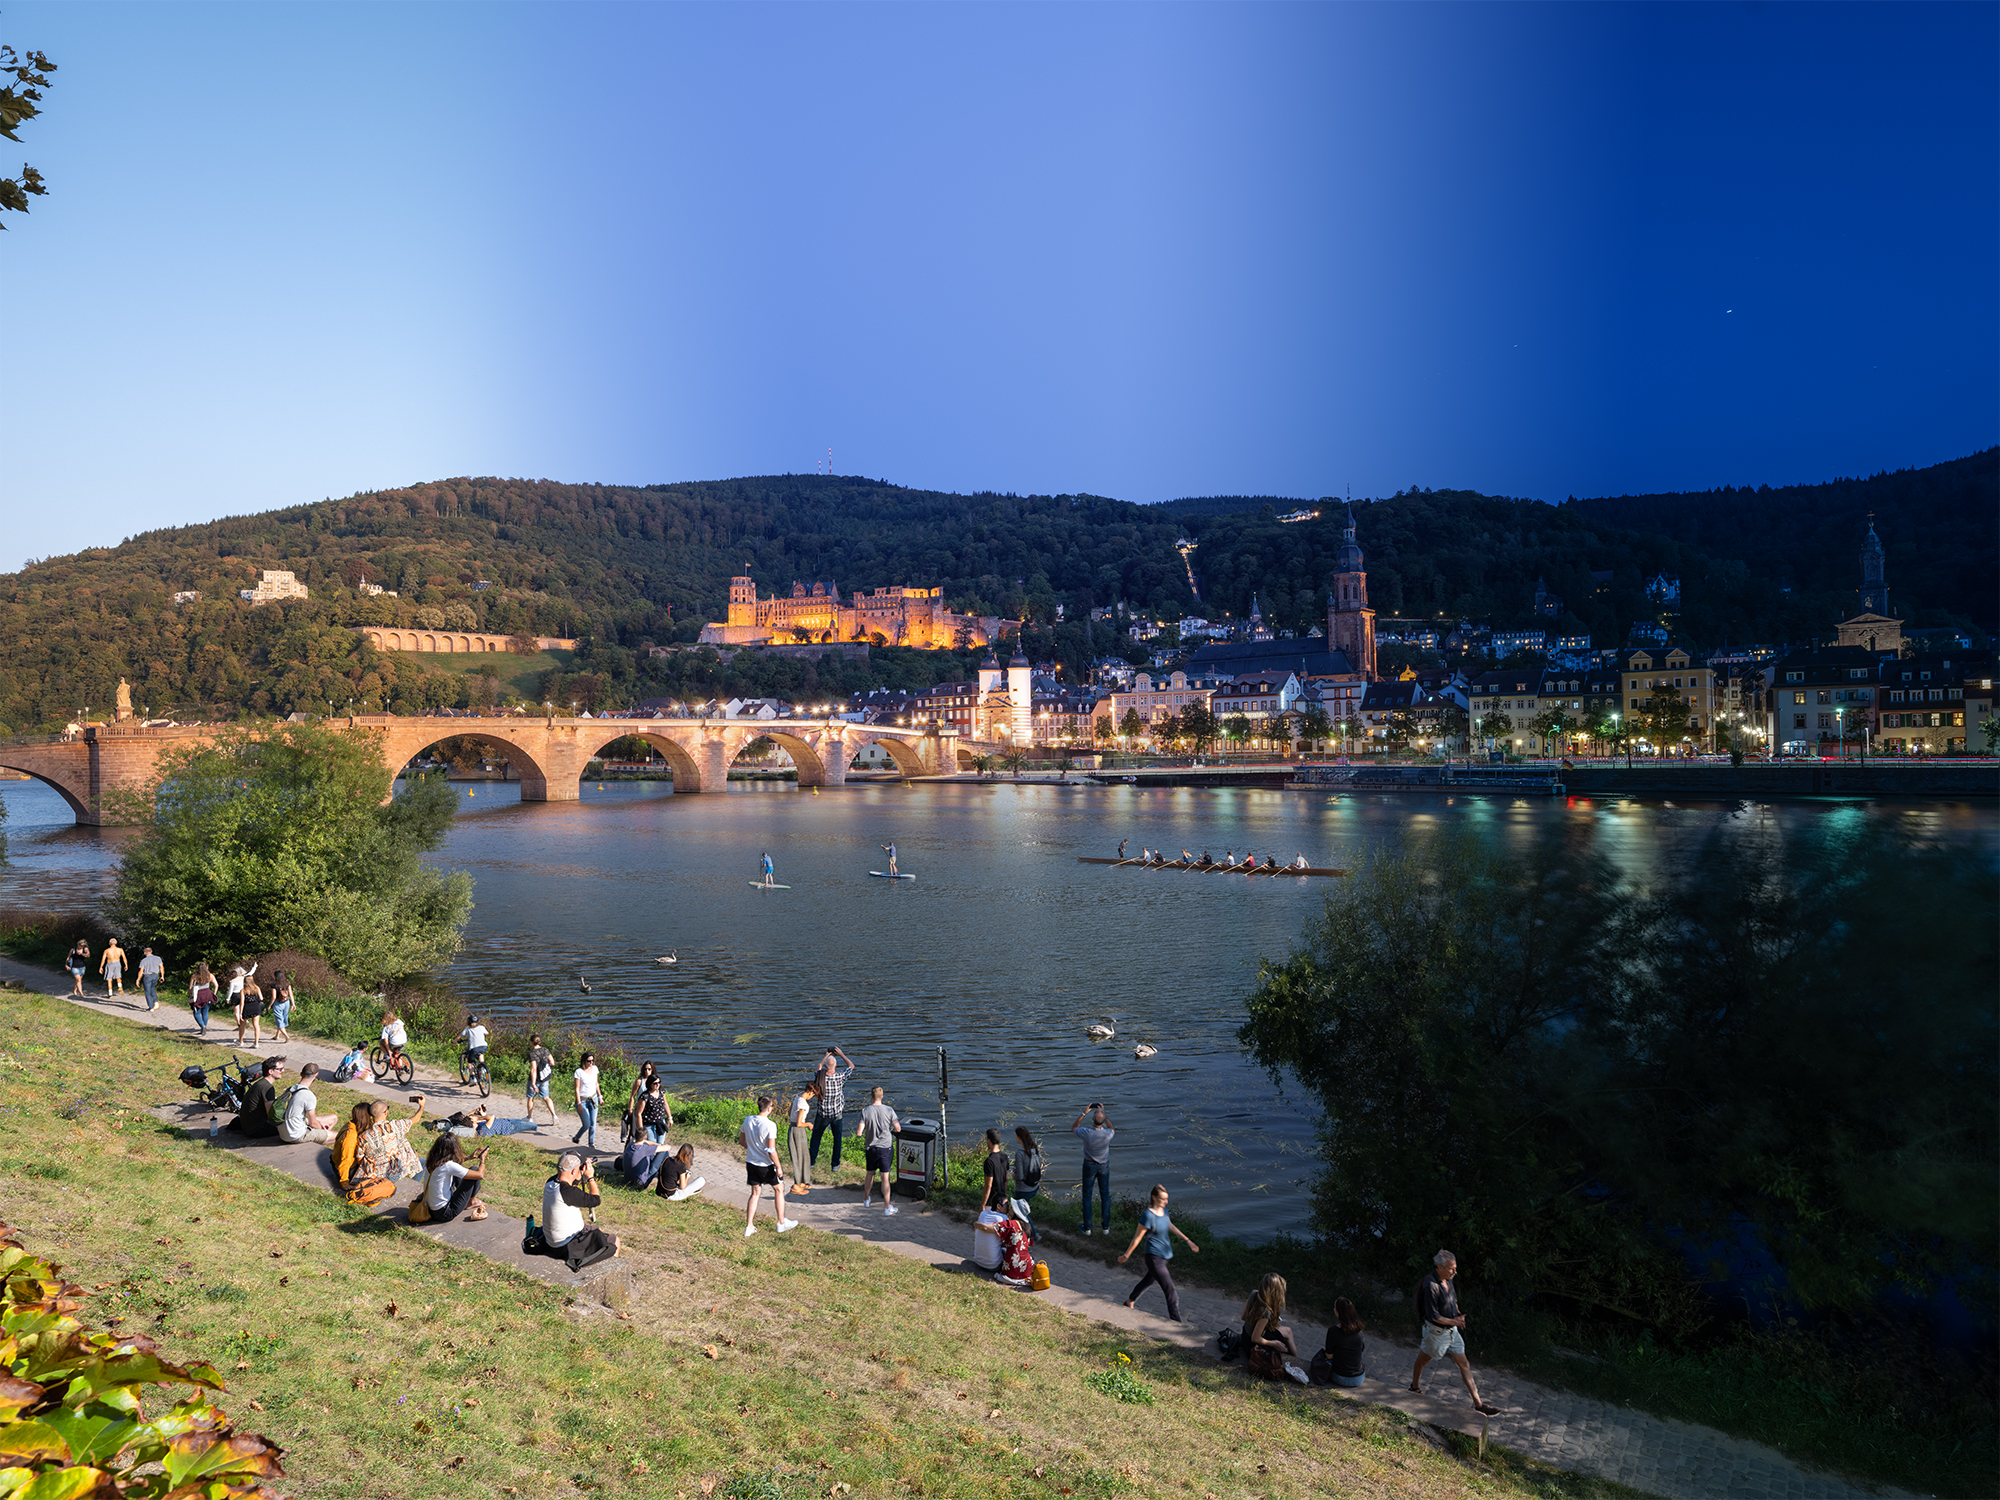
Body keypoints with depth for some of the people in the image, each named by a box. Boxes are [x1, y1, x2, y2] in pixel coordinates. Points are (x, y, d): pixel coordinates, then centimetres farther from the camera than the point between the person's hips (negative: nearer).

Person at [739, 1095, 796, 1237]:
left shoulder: (748, 1120, -5)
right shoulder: (770, 1125, -23)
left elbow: (741, 1139, 10)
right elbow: (771, 1150, -22)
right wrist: (778, 1167, -11)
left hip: (751, 1163, 5)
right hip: (766, 1165, -5)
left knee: (755, 1193, 18)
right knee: (779, 1189, 16)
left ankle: (749, 1227, 16)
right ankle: (781, 1223, 25)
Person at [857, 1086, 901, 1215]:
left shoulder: (865, 1112, -11)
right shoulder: (889, 1110, -12)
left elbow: (859, 1132, -12)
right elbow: (898, 1129, -9)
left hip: (871, 1147, 2)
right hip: (886, 1147, -2)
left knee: (870, 1174, 21)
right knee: (885, 1177, 1)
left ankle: (866, 1199, 40)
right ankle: (887, 1208, 2)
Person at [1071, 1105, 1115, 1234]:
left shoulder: (1086, 1132, -31)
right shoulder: (1108, 1134, -28)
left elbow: (1073, 1128, -6)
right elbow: (1112, 1130, 1)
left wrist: (1083, 1113, -10)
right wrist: (1104, 1115, -5)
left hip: (1089, 1165, -1)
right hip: (1104, 1165, 1)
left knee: (1087, 1195, 15)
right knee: (1105, 1194, 17)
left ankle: (1087, 1227, 22)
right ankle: (1106, 1226, 26)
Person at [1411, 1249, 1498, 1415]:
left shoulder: (1447, 1280, -2)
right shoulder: (1430, 1286, -30)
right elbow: (1433, 1316, -27)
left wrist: (1459, 1315, -3)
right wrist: (1454, 1321, -15)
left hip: (1452, 1330, 8)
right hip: (1436, 1331, -8)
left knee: (1464, 1364, 8)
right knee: (1423, 1359, 16)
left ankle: (1478, 1404, 13)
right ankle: (1415, 1386, 42)